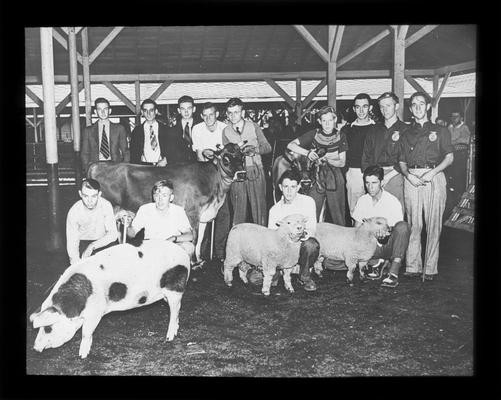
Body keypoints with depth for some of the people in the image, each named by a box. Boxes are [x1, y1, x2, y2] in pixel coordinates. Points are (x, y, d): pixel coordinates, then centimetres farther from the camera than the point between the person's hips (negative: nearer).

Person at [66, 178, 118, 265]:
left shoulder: (106, 205, -18)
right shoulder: (73, 212, -20)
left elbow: (113, 234, -18)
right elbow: (71, 245, -19)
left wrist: (92, 246, -32)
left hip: (104, 240, 2)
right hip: (84, 242, -2)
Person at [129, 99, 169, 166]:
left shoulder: (165, 128, 11)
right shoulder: (137, 131, 13)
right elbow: (133, 153, 10)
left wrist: (165, 160, -13)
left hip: (162, 165, 0)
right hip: (143, 166, 1)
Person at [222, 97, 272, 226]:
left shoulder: (253, 126, 6)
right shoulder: (226, 131, 10)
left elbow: (267, 147, 5)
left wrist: (254, 149, -13)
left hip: (255, 171, -1)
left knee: (259, 206, -3)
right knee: (238, 208, 0)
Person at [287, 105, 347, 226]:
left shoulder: (340, 136, 1)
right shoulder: (313, 134, -2)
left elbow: (342, 162, 1)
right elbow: (290, 145, -6)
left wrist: (326, 160, -17)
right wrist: (307, 152, -20)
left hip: (335, 178, 1)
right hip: (316, 177, 0)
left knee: (338, 218, 3)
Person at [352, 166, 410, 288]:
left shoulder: (393, 201, -9)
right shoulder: (362, 200, 2)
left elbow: (398, 231, -9)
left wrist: (384, 233, -32)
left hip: (389, 245, -3)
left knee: (403, 226, -34)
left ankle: (393, 272, -35)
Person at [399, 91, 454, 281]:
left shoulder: (440, 131, 14)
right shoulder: (406, 133, 20)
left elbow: (449, 157, 7)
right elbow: (402, 161, 17)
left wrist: (432, 172, -9)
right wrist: (408, 174, -4)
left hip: (433, 178, -1)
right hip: (412, 178, 2)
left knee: (433, 224, -5)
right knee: (413, 224, -2)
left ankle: (430, 268, -1)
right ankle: (413, 266, 2)